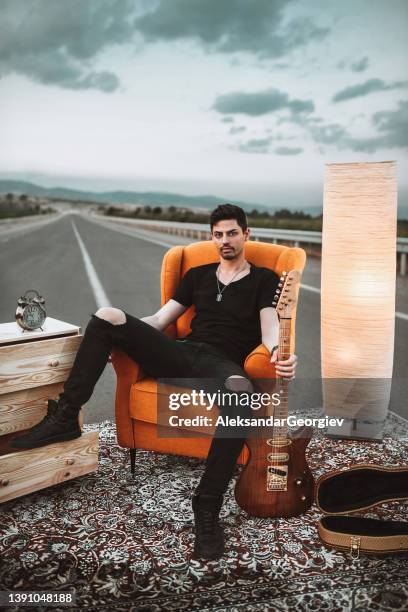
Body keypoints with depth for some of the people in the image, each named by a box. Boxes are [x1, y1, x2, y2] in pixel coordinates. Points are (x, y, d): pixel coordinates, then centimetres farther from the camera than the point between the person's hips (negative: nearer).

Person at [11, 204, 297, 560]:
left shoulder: (264, 280, 13)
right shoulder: (197, 275, 24)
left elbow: (270, 330, -2)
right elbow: (158, 320, 19)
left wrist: (278, 352, -28)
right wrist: (112, 340, 4)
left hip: (222, 365, -4)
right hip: (181, 355, 4)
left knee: (242, 391, -43)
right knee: (108, 316, -14)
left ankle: (208, 506, -29)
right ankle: (65, 416, -11)